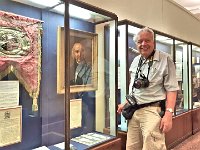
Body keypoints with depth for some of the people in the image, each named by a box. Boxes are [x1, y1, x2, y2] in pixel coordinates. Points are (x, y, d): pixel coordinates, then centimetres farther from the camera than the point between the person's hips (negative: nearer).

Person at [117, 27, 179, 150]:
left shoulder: (165, 59, -6)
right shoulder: (135, 61, 13)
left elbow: (171, 88, -10)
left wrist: (169, 113, -18)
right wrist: (126, 104, 19)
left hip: (152, 110, -5)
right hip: (133, 111, 6)